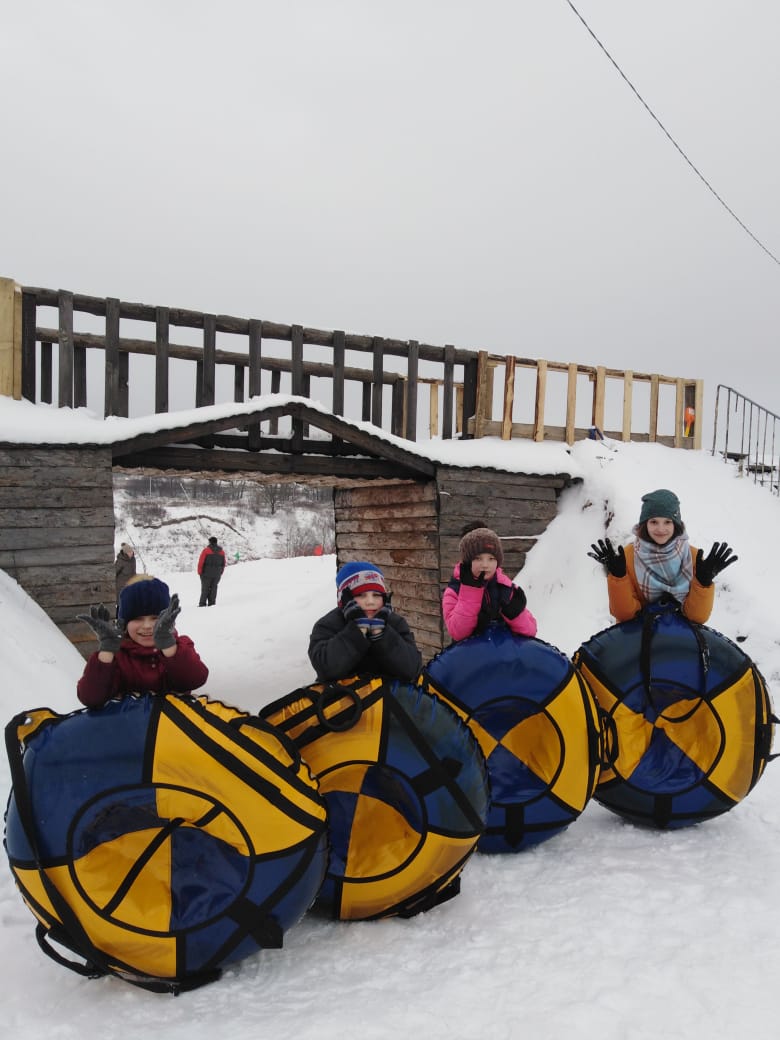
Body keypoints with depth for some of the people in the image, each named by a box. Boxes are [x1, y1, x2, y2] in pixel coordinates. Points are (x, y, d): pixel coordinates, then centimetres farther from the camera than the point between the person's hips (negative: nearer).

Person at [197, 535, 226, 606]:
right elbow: (223, 563, 11)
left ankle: (203, 603, 2)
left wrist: (200, 572, 0)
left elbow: (201, 562, -9)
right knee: (213, 588, 8)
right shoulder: (222, 551, 6)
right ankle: (211, 603, 6)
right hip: (217, 574, 3)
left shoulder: (206, 550, -9)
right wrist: (220, 572, 19)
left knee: (205, 588, 3)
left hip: (207, 573, -3)